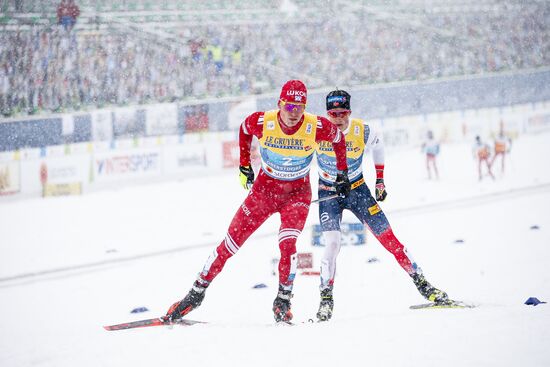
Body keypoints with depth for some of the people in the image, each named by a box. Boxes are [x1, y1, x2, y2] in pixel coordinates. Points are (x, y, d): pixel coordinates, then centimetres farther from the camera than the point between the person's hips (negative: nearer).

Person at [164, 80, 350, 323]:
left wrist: (342, 174, 5)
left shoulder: (316, 127, -22)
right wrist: (244, 165, 8)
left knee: (287, 244, -24)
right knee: (231, 242, -1)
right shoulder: (262, 122, -21)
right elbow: (244, 130, 4)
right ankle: (197, 293, 11)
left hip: (297, 193, -1)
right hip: (264, 187, 1)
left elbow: (338, 138, 0)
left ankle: (283, 302, -8)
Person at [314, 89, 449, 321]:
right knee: (332, 244, -18)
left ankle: (422, 285, 2)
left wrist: (380, 180, 10)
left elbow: (378, 146, 7)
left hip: (357, 189, 1)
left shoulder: (364, 132, -18)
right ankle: (326, 298, -9)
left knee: (388, 237, -4)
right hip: (328, 194, -1)